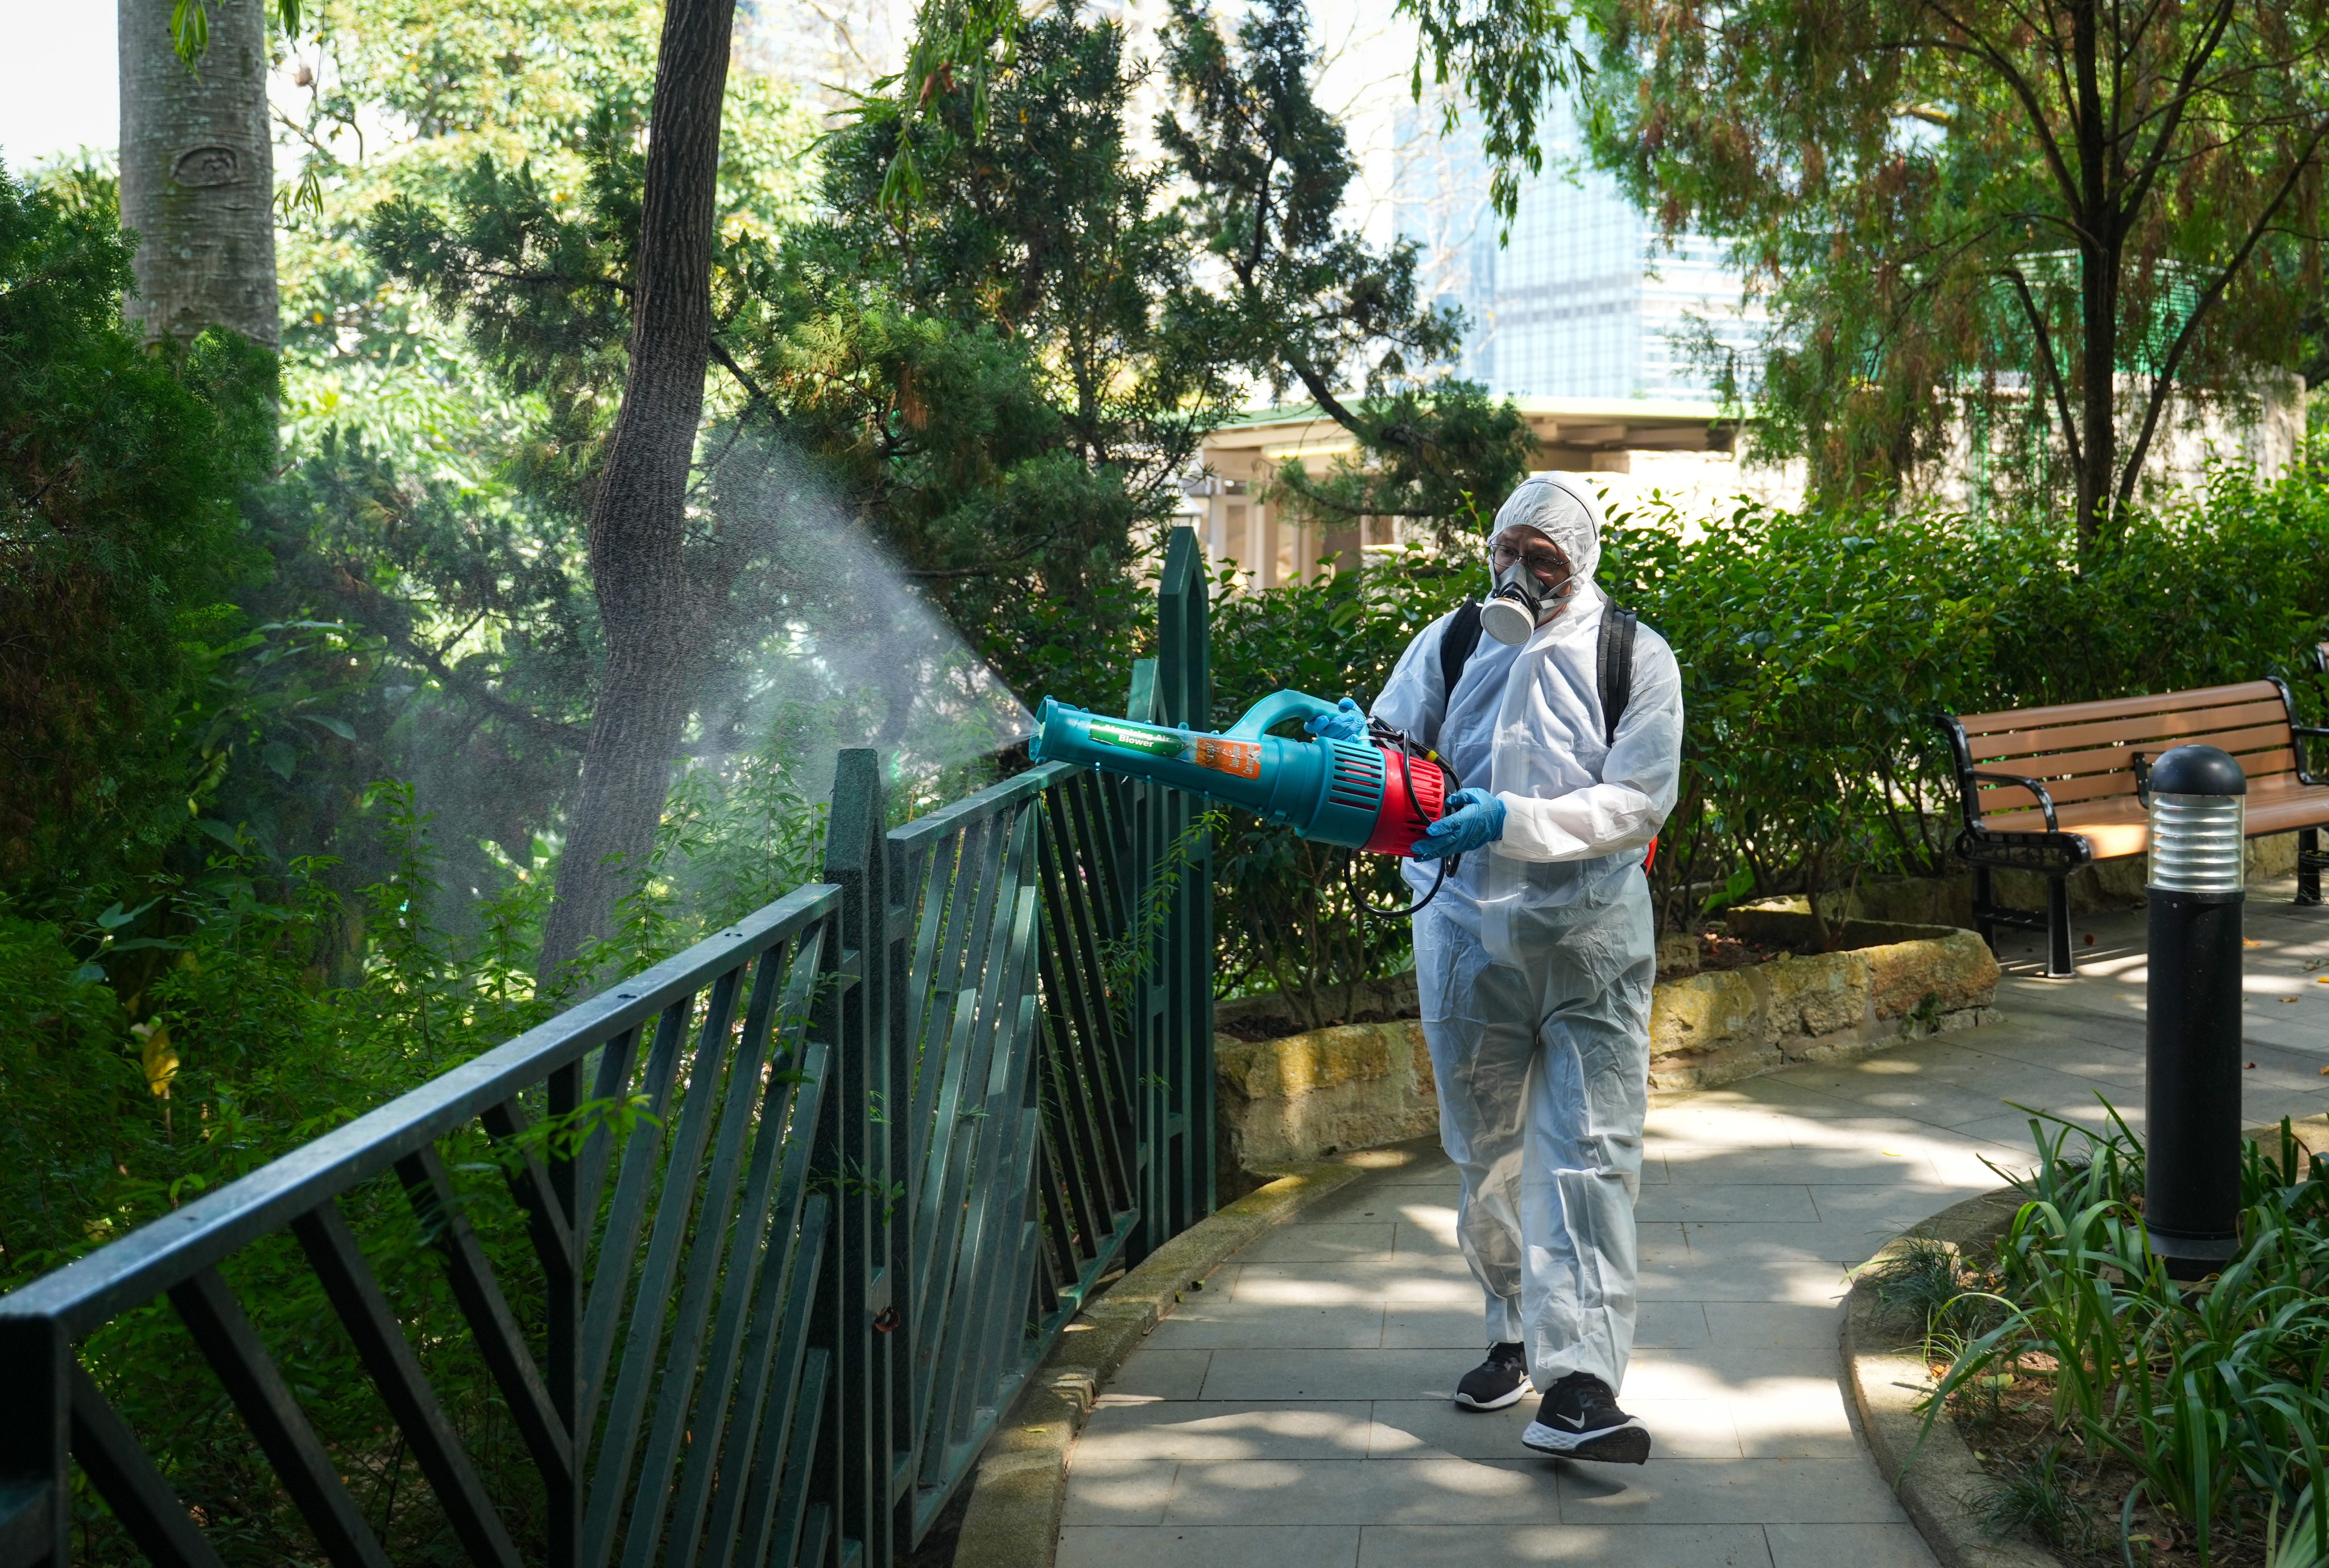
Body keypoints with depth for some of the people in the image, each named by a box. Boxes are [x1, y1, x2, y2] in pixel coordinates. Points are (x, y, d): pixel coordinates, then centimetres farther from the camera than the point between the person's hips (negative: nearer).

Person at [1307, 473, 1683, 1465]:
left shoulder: (1636, 658, -4)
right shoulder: (1451, 643, 4)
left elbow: (1638, 803, -12)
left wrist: (1511, 819, -24)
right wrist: (1350, 746, -23)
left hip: (1592, 943, -3)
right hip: (1469, 935, 3)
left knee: (1588, 1154, -10)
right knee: (1487, 1154, 14)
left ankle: (1577, 1386, -15)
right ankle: (1517, 1335, 32)